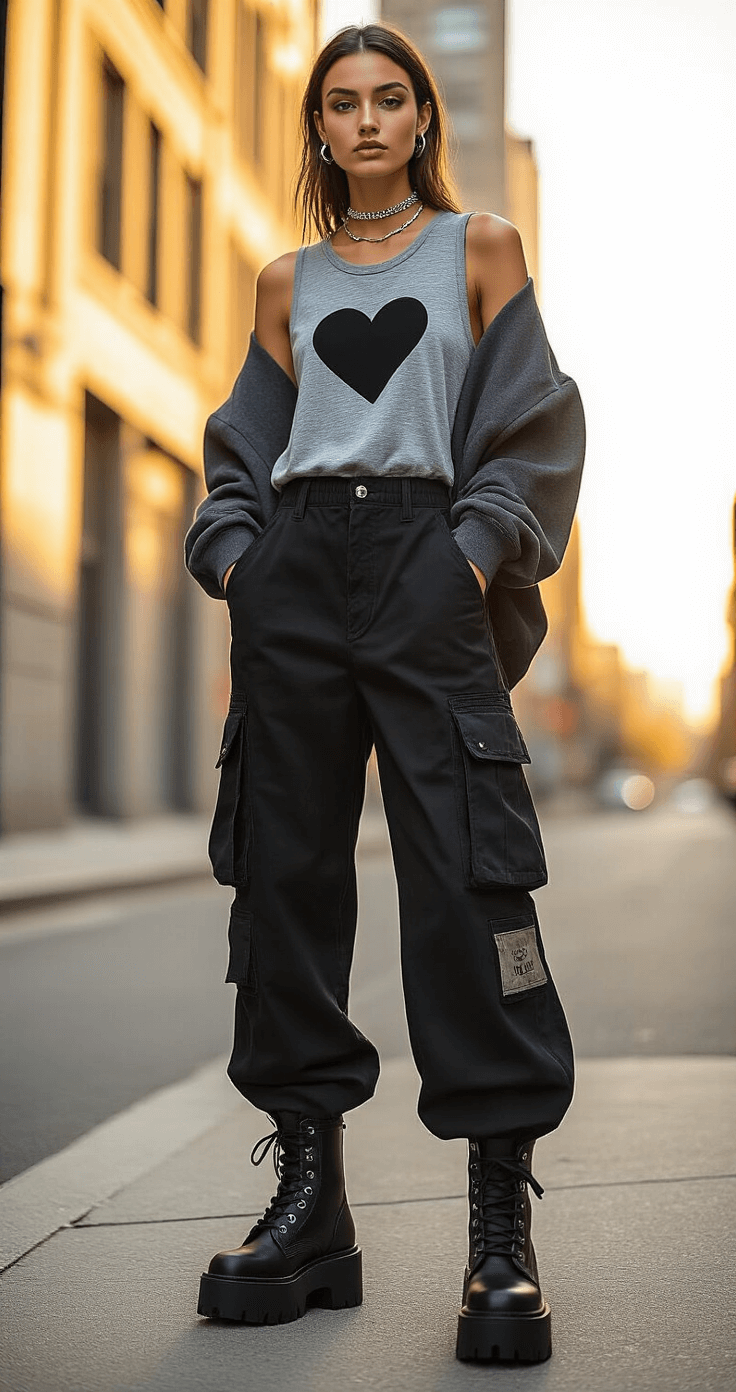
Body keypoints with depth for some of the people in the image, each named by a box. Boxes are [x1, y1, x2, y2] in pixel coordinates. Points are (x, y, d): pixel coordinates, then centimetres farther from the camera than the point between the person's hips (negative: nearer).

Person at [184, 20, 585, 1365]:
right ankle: (309, 1205, 7)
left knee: (467, 874, -13)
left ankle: (502, 1229, -9)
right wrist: (233, 549, 3)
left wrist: (476, 552, -8)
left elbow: (532, 423, 6)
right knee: (286, 868, -1)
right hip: (294, 573, 3)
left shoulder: (481, 245, 13)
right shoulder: (287, 282, 20)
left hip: (425, 563, -3)